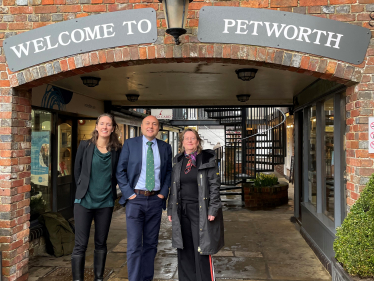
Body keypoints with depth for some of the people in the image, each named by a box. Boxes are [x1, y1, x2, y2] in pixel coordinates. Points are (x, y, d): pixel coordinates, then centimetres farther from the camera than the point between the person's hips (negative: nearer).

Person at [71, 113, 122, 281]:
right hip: (84, 201, -1)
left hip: (106, 202, 2)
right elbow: (77, 171, 6)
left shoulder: (117, 150, -1)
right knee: (80, 244, -2)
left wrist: (109, 189, 7)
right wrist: (83, 189, 9)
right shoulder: (85, 146, -3)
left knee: (101, 243, 13)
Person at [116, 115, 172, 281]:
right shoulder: (130, 144, 0)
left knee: (151, 244, 11)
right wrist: (128, 193, -8)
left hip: (156, 199, 3)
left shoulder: (165, 147, 7)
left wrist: (164, 192, 1)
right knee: (134, 245, -5)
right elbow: (120, 171, 0)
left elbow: (169, 171, 13)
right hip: (135, 199, -3)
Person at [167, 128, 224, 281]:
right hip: (182, 210, 4)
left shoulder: (207, 159, -1)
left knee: (202, 250, -2)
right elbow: (173, 187, 14)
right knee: (185, 250, 9)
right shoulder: (178, 161, 12)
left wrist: (213, 209, -11)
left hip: (200, 210, -4)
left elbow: (214, 185, -4)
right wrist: (170, 210, 10)